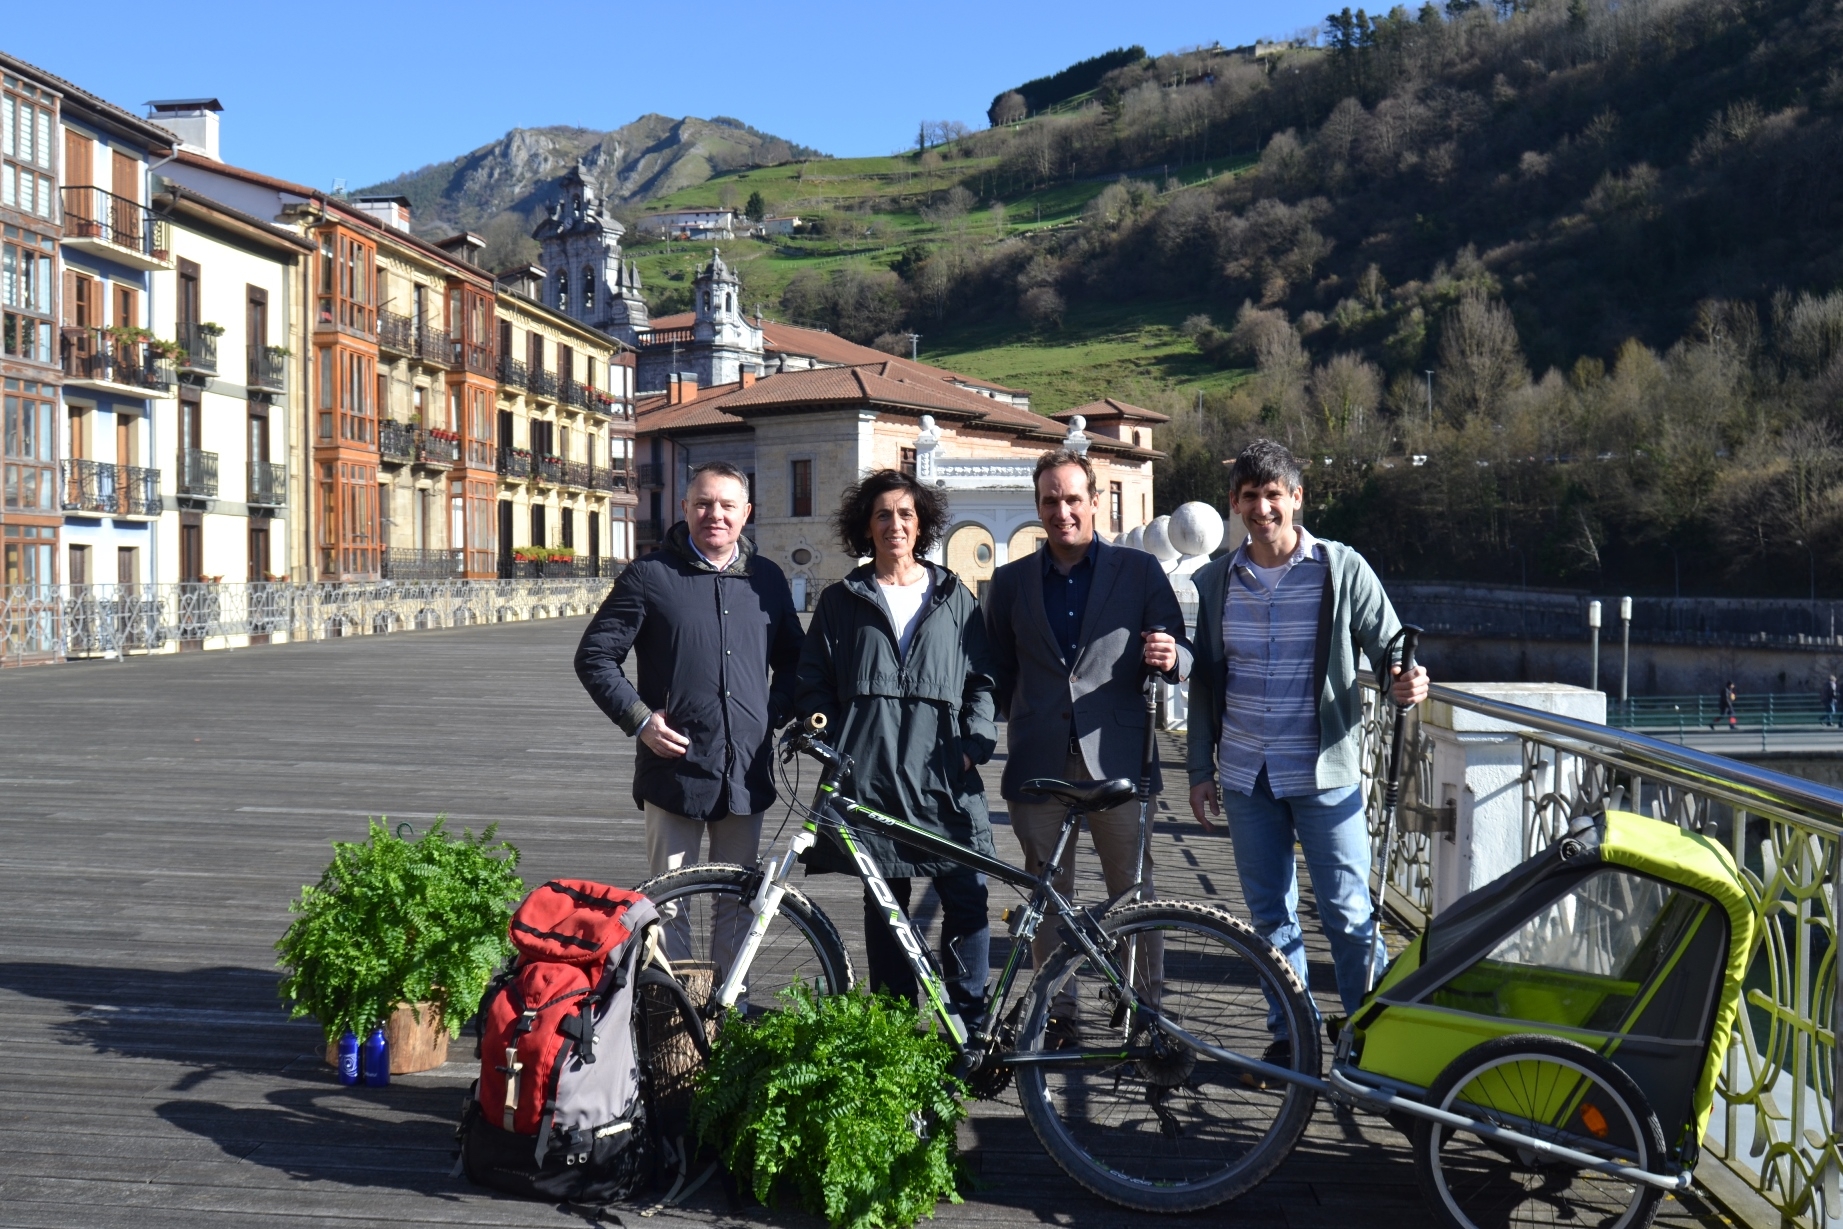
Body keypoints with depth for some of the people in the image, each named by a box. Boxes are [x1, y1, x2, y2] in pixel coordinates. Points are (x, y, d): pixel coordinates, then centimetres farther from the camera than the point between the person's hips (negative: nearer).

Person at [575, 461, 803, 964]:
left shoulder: (767, 578, 10)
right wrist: (639, 719, -8)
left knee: (737, 903, 12)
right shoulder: (650, 576, -1)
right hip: (674, 770, -3)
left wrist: (776, 714, 5)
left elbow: (792, 660, 22)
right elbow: (594, 657, 1)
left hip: (746, 772, 3)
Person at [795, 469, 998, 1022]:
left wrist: (976, 742, -1)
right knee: (884, 906, 5)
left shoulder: (955, 598, 14)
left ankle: (968, 1025, 4)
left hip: (944, 774, 0)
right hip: (870, 775, 0)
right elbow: (812, 682, 12)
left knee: (967, 901, -8)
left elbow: (980, 680, 13)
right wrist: (824, 739, -4)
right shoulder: (841, 601, 12)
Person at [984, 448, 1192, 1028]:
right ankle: (1056, 1013, 18)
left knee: (1133, 893, 2)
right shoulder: (1011, 581, 11)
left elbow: (1181, 655, 4)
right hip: (1038, 760, 2)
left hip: (1116, 758, -2)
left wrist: (1170, 657, -18)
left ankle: (1148, 1006, 14)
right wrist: (1019, 729, 3)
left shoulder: (1139, 571, 5)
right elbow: (999, 672, 15)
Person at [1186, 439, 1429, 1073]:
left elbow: (1391, 646, 1)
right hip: (1245, 778, 4)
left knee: (1348, 914, -2)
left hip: (1325, 772, -4)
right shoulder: (1216, 581, 6)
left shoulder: (1343, 569, -4)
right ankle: (1291, 1034, 23)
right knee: (1270, 916, 11)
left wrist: (1409, 681, -23)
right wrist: (1201, 769, 10)